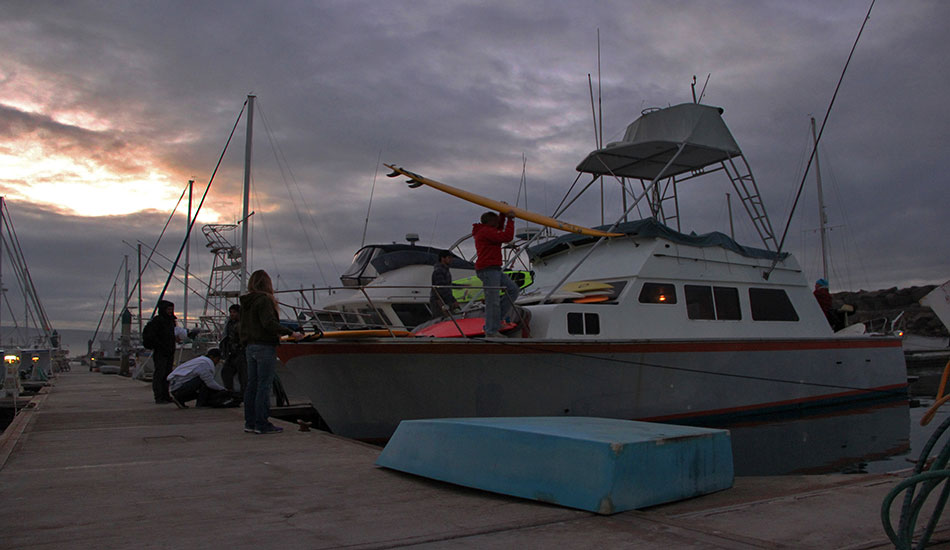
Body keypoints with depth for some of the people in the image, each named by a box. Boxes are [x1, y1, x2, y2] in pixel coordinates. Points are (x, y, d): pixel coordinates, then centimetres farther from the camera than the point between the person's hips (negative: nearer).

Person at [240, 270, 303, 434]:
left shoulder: (246, 302, 12)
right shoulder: (264, 300, -12)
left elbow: (244, 325, 16)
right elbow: (269, 323, -21)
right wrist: (291, 333, -19)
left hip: (250, 347, 8)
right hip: (265, 347, -8)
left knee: (252, 384, 12)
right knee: (264, 385, -4)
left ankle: (250, 422, 17)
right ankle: (262, 424, -2)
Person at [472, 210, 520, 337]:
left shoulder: (483, 231, 20)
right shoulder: (486, 231, -12)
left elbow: (499, 229, 38)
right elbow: (507, 237, -19)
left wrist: (503, 215, 28)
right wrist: (510, 219, -9)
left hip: (494, 270, 11)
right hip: (488, 270, -11)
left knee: (513, 289, 9)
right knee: (493, 301, -9)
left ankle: (497, 319, 10)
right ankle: (490, 333, -5)